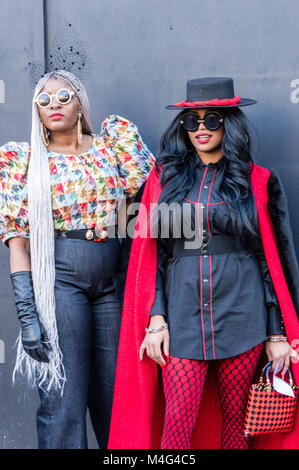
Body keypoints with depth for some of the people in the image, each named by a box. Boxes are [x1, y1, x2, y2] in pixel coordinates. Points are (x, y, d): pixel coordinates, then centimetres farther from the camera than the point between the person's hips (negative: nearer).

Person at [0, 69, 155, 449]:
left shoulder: (109, 145, 12)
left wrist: (124, 137, 2)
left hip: (114, 280, 3)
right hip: (58, 278, -3)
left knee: (116, 395, 10)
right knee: (64, 401, -3)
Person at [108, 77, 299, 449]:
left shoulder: (257, 181, 4)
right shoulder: (164, 177, 9)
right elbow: (151, 255, 7)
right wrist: (156, 319, -3)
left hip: (241, 315, 0)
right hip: (183, 314, 1)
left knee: (237, 418, 6)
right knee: (177, 421, -4)